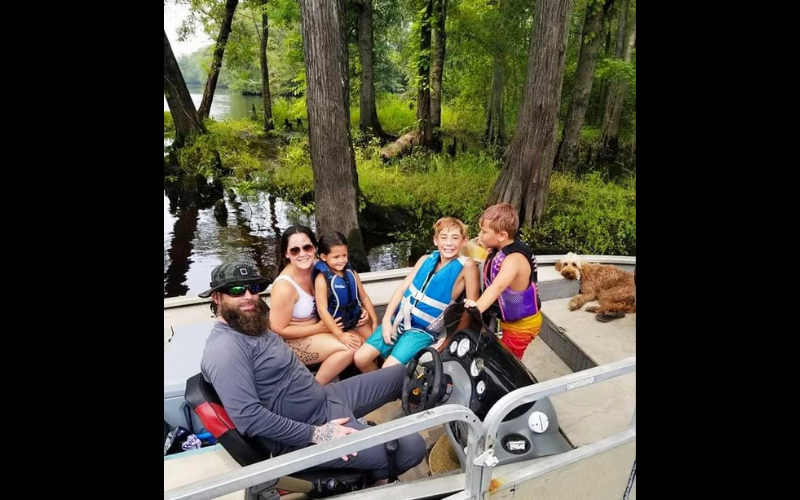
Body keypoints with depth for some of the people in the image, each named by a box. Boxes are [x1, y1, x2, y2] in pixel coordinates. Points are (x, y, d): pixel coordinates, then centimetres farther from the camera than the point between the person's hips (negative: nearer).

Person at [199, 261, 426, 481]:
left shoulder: (253, 327, 8)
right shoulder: (224, 350, -23)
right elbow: (249, 417, -30)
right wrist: (315, 434, -24)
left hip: (324, 397, 10)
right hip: (302, 437, -10)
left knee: (402, 373, 13)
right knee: (411, 447, -19)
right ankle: (363, 478, 8)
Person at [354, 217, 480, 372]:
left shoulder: (466, 266, -13)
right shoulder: (426, 260, 2)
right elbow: (402, 288, 3)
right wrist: (386, 319, -5)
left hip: (423, 330, -5)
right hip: (398, 320, 5)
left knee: (389, 369, -20)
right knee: (360, 358, 0)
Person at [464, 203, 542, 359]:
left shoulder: (514, 258, -34)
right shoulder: (500, 249, -5)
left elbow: (497, 287, -51)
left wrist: (477, 308, -65)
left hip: (522, 324, -9)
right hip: (509, 319, 9)